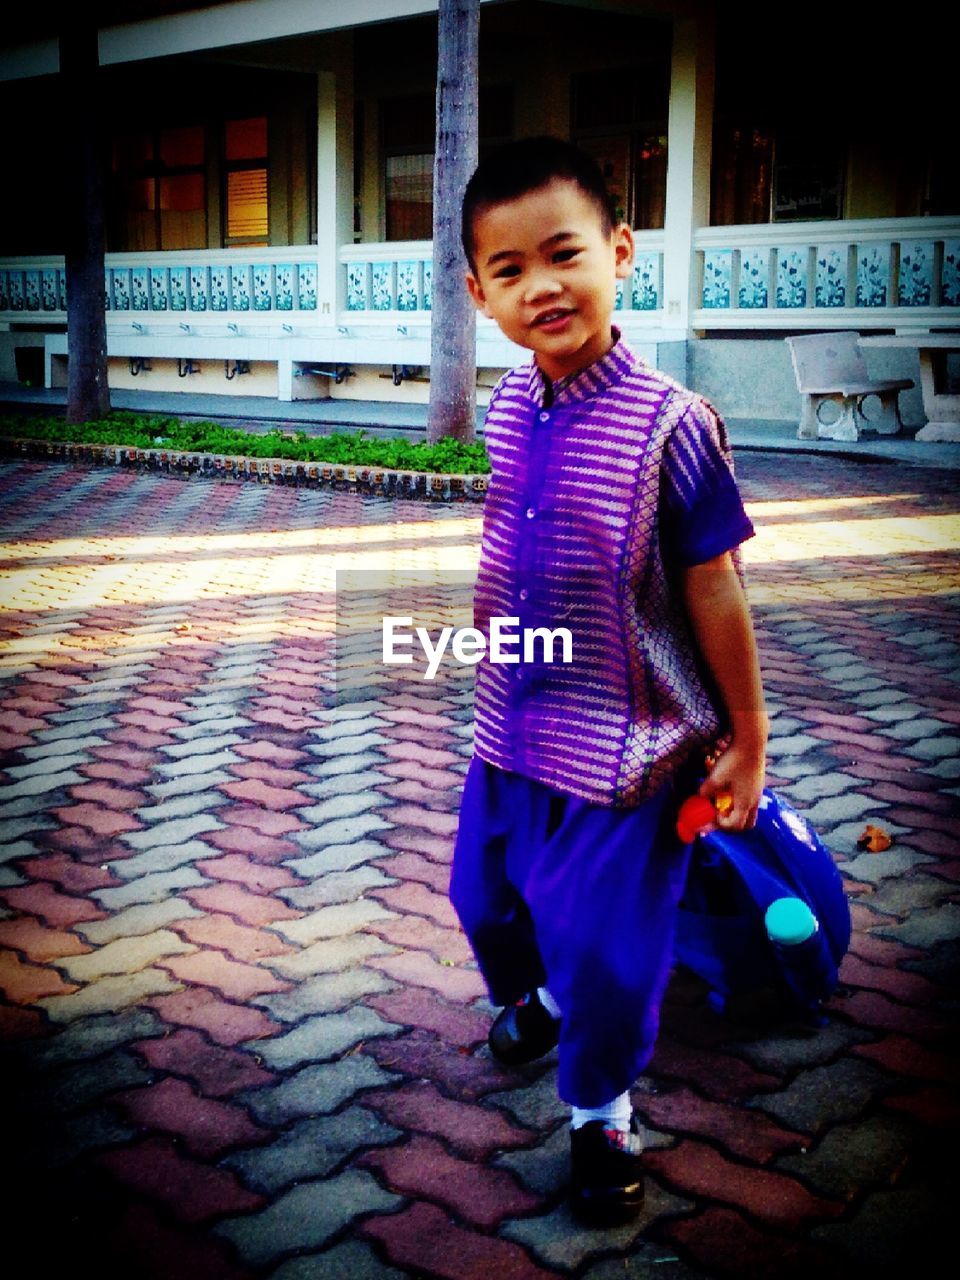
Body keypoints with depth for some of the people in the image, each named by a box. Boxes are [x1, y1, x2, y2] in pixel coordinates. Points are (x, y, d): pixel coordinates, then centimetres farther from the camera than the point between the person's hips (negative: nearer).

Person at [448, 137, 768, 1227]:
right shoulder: (505, 411, -3)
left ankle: (601, 1109, 32)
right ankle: (532, 998, 56)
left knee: (607, 943, 5)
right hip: (513, 728, 6)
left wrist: (746, 741, -9)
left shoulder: (669, 425, -19)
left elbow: (713, 588, -14)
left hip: (630, 747, -6)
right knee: (485, 894, 24)